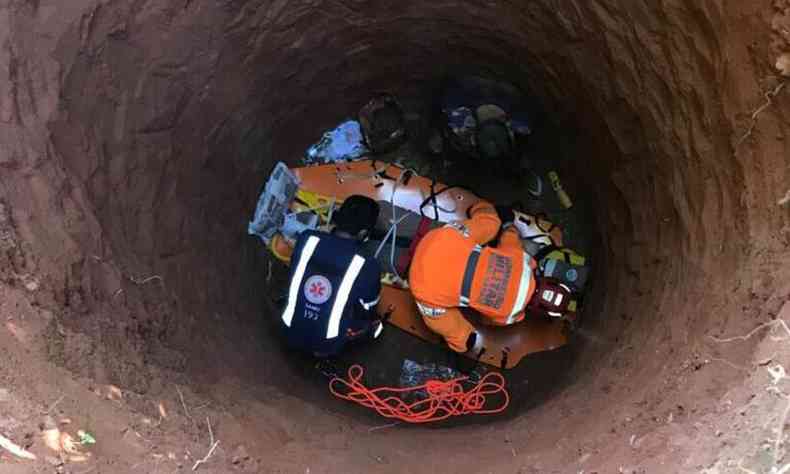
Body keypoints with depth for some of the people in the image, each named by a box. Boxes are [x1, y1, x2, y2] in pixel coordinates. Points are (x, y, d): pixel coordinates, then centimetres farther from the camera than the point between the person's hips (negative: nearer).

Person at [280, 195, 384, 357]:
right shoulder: (368, 267, -22)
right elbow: (368, 312, -4)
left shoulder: (307, 238, -12)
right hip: (325, 344, -4)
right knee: (373, 320, 20)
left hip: (290, 333, 4)